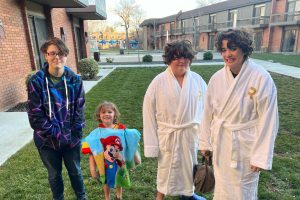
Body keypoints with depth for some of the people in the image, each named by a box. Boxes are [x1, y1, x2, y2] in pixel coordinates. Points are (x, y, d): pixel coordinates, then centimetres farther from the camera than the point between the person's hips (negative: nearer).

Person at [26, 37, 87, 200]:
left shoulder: (74, 80, -7)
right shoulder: (36, 81, -12)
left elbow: (79, 110, -5)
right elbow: (35, 114, -13)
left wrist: (72, 134, -10)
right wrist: (56, 134, -15)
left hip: (72, 138, 1)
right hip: (48, 140, -1)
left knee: (75, 171, 20)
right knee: (54, 174, 20)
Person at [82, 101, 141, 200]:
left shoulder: (121, 130, -12)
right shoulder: (96, 134, -14)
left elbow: (131, 144, -1)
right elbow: (92, 152, -12)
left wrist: (136, 157, 4)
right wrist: (93, 169, -12)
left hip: (119, 163, 1)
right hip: (105, 164, -1)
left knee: (119, 182, 23)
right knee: (107, 183, 21)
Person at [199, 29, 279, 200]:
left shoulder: (261, 78, -18)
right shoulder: (217, 78, -6)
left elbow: (268, 120, -14)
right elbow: (208, 112, 1)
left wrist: (261, 156, -11)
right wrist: (205, 142, 7)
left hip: (245, 145, -3)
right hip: (221, 143, 4)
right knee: (222, 186, 22)